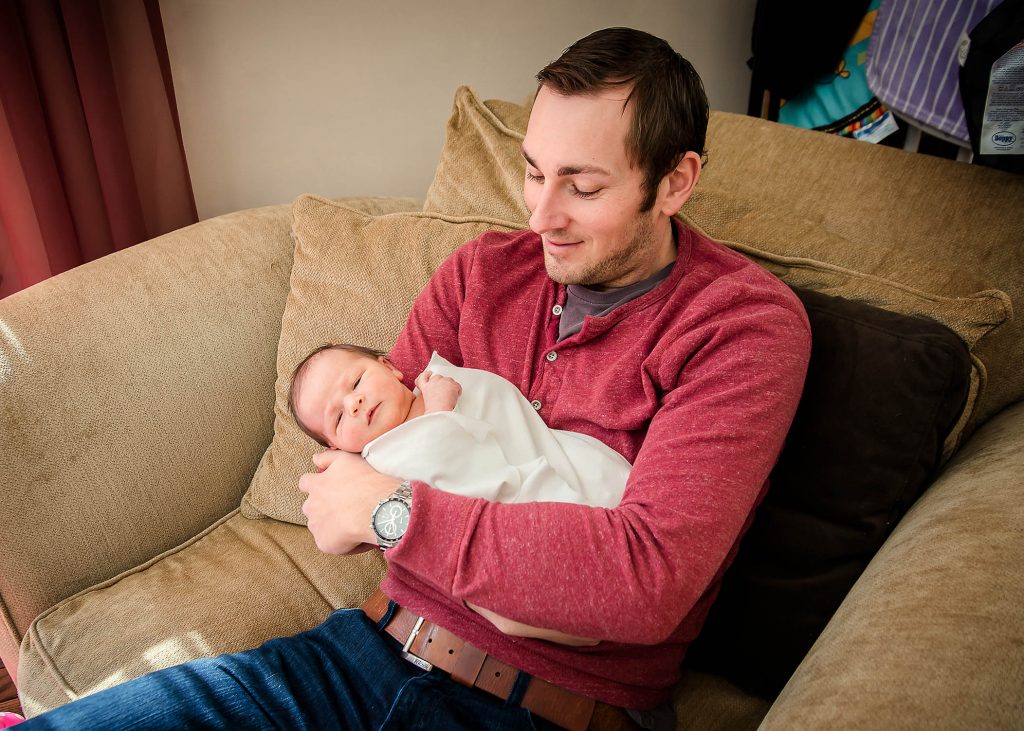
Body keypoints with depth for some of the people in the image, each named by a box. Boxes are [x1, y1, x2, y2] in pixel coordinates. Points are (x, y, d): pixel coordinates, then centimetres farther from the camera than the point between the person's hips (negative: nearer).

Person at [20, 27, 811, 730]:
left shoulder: (747, 322, -11)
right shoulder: (484, 271, 5)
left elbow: (649, 578, -24)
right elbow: (355, 454, 4)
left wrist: (389, 506, -18)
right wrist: (505, 566, -15)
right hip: (382, 646, 5)